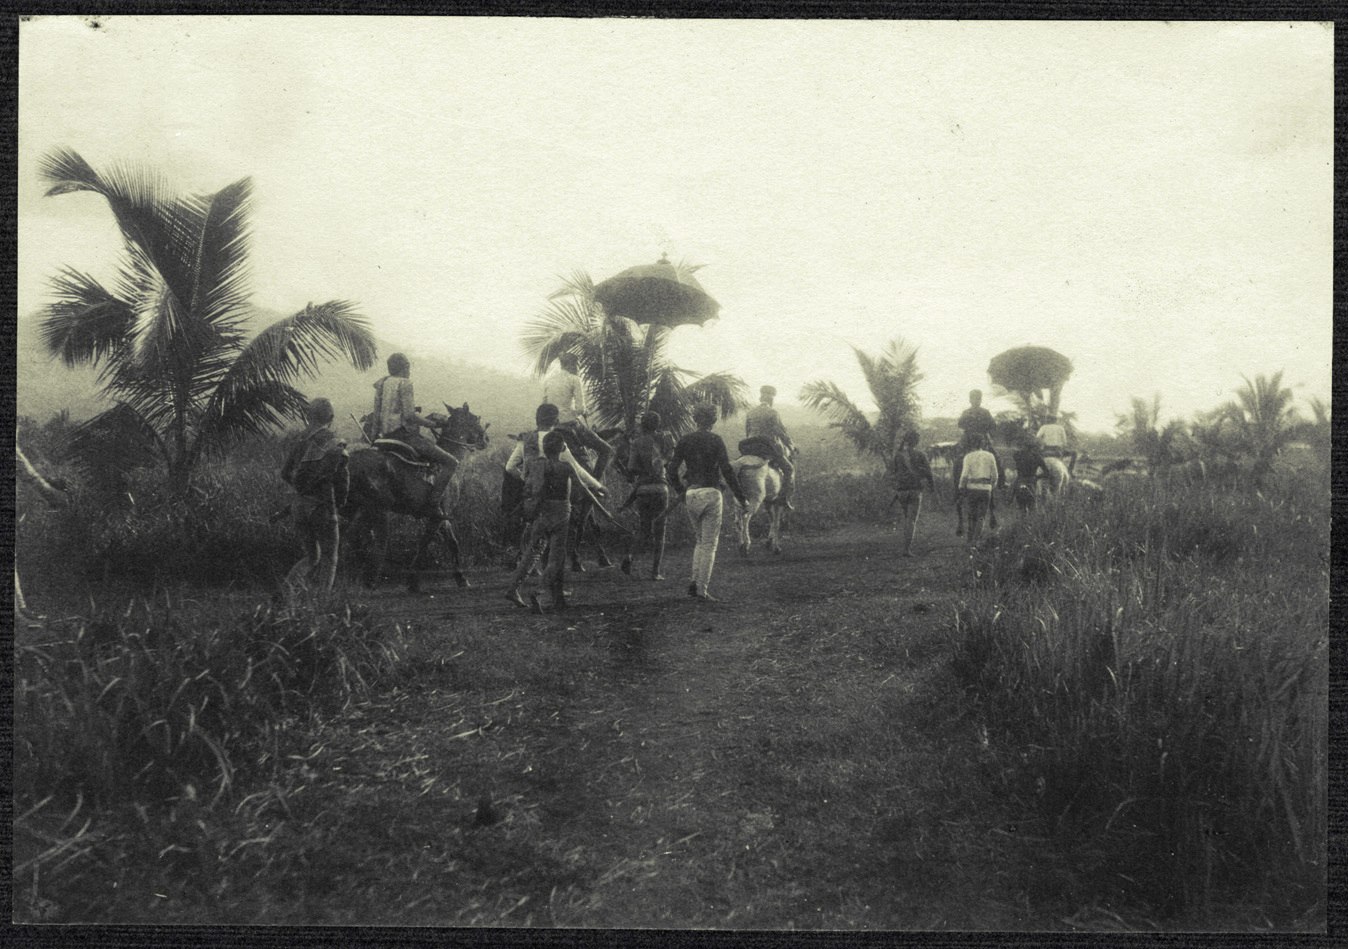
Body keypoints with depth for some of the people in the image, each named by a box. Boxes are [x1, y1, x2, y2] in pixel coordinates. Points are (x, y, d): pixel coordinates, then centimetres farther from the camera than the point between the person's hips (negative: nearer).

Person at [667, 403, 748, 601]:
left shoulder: (685, 440, 6)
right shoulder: (715, 440, -5)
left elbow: (671, 469, 5)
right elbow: (726, 470, -11)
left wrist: (680, 492, 18)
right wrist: (740, 497, -6)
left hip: (690, 494, 4)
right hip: (711, 493, -4)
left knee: (700, 540, 20)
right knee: (709, 543, 3)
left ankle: (695, 582, 7)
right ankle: (702, 589, -1)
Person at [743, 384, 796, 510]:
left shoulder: (749, 413, 10)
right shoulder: (772, 413, -6)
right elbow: (781, 432, -7)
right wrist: (791, 445, 4)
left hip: (751, 448, 5)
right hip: (770, 447, -5)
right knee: (789, 468, 8)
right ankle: (784, 497, -2)